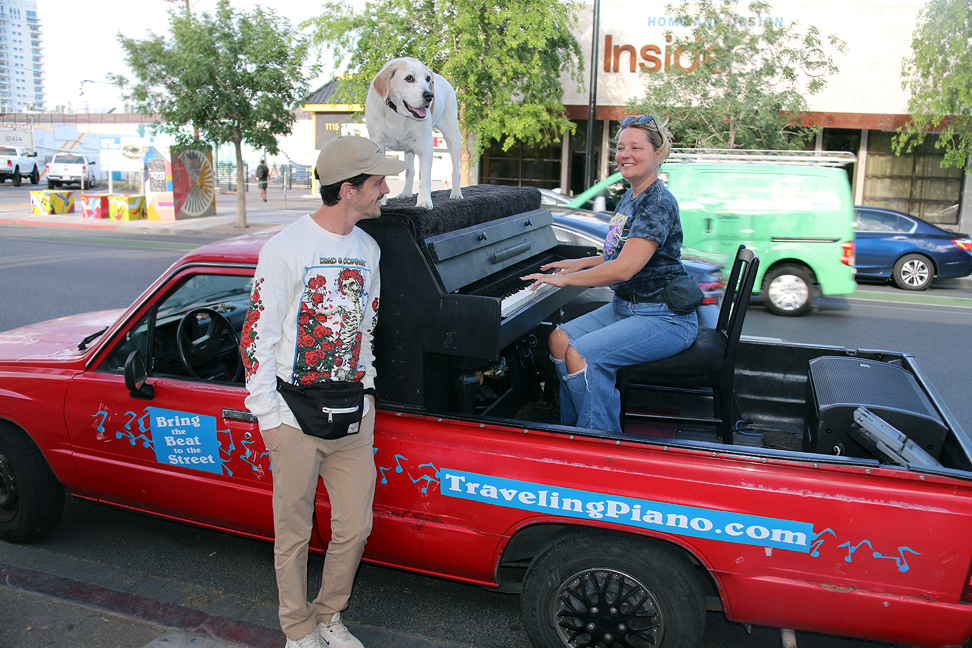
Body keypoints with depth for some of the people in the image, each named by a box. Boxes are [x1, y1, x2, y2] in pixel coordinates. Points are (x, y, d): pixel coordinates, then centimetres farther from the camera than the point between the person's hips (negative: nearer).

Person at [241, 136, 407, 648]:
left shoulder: (367, 249, 8)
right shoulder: (286, 249, -11)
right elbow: (256, 337, -10)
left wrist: (366, 386, 14)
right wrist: (268, 417, -10)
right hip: (297, 419, -5)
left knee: (355, 527, 11)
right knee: (294, 534, 9)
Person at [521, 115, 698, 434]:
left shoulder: (658, 203, -18)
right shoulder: (630, 197, 12)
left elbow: (625, 269, -27)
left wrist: (564, 279, -18)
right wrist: (581, 263, 18)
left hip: (664, 318, -10)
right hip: (626, 306, 10)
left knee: (582, 355, -24)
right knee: (559, 339, -2)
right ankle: (572, 429, 9)